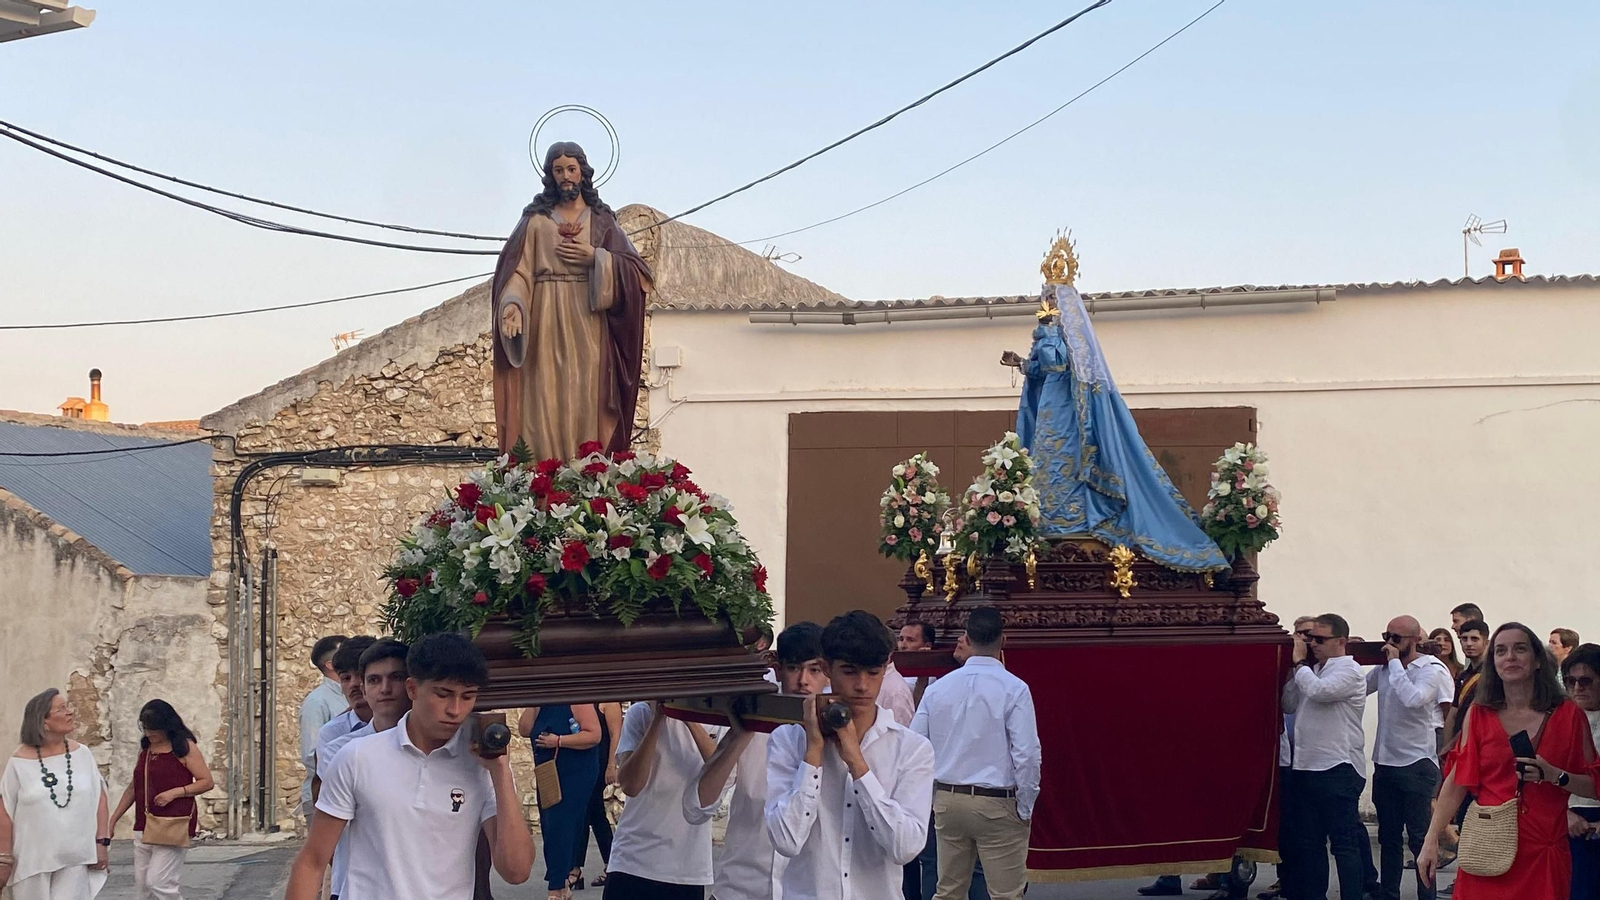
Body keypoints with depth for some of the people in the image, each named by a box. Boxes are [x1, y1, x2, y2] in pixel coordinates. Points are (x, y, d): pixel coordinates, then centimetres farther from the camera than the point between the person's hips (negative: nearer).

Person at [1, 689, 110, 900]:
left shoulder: (82, 754, 3)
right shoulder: (20, 762, -5)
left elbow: (99, 799, 8)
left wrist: (102, 842, 3)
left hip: (75, 859, 2)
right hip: (32, 861, -2)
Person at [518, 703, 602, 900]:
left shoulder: (576, 700, -13)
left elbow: (594, 735, -20)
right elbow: (524, 730, 1)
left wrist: (558, 741, -25)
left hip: (575, 775, -8)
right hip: (547, 775, 8)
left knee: (559, 829, -13)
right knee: (549, 829, 10)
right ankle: (564, 884, 22)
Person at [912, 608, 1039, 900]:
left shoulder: (938, 688, 1)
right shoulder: (1014, 689, -12)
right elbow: (1026, 755, -15)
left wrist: (931, 798, 15)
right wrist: (1025, 808, -4)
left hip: (947, 800, 5)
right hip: (997, 803, -4)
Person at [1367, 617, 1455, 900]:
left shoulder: (1432, 670, -9)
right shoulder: (1383, 669, 10)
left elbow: (1413, 698, -26)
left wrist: (1395, 662, -18)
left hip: (1417, 763, -6)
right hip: (1385, 761, 6)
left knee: (1420, 837, -3)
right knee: (1388, 837, 13)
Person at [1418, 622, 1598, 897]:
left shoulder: (1568, 715, 1)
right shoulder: (1479, 714, 3)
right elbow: (1457, 782, 1)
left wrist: (1554, 776, -14)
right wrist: (1431, 841, -4)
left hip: (1543, 853, 0)